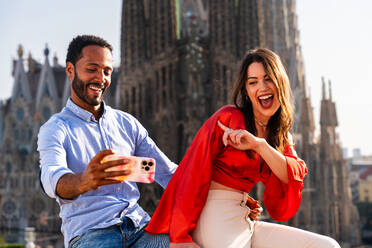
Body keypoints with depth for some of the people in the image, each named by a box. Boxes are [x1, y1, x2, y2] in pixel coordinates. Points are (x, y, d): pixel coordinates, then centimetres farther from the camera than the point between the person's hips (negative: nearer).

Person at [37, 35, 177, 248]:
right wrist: (83, 181, -40)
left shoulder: (128, 123, 20)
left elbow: (169, 173, 17)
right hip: (89, 231, -3)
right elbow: (52, 178, -16)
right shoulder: (55, 129, 5)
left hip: (138, 224, 4)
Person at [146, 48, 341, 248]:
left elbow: (294, 177, -3)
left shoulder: (283, 138, 16)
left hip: (246, 223, 7)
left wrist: (260, 145, -18)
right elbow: (192, 174, -11)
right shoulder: (227, 118, -5)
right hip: (216, 221, -7)